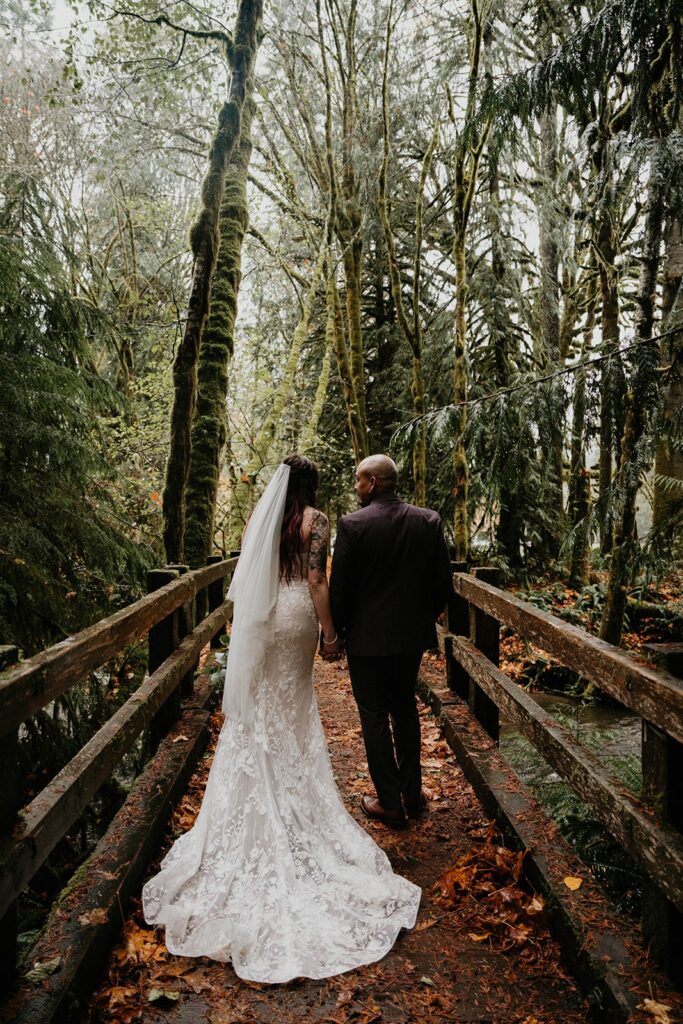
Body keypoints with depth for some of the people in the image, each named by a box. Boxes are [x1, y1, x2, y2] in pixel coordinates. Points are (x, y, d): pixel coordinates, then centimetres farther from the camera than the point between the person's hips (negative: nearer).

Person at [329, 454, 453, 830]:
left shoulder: (352, 524, -15)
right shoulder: (428, 520, -3)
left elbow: (339, 587, -13)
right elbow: (443, 581, 0)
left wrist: (336, 629, 2)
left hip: (367, 637, -4)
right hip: (412, 633, 5)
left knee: (374, 716, 9)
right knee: (405, 709, 21)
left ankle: (390, 802, 17)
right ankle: (413, 793, 30)